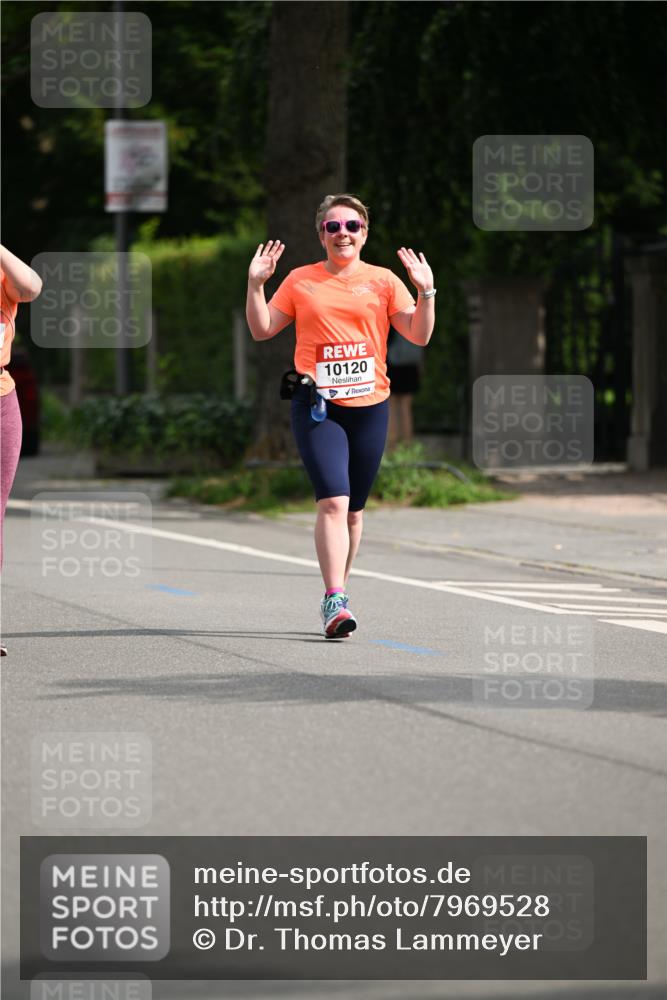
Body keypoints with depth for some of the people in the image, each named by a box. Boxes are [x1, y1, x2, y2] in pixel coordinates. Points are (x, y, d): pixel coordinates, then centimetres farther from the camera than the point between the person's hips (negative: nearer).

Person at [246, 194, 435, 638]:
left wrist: (426, 292, -10)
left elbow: (419, 335, 4)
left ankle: (338, 591, 25)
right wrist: (256, 284, -3)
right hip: (317, 406, -2)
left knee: (354, 508, 9)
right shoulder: (301, 280, 9)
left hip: (369, 406, 2)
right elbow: (262, 330, 9)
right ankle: (335, 601, -22)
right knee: (333, 501, -17)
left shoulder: (383, 281, 8)